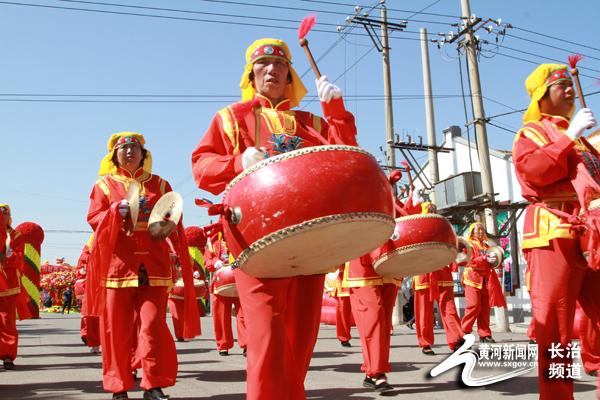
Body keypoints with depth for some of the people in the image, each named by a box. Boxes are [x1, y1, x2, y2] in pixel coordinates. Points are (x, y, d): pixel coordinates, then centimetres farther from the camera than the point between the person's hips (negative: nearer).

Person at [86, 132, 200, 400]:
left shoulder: (159, 184, 15)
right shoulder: (105, 184, 13)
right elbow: (94, 219, 4)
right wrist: (116, 211, -14)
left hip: (153, 264, 0)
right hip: (118, 263, 0)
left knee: (153, 325, -5)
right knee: (117, 327, 1)